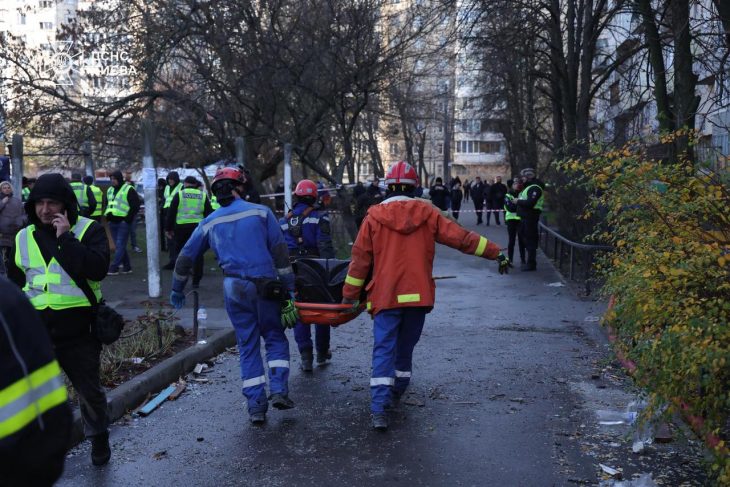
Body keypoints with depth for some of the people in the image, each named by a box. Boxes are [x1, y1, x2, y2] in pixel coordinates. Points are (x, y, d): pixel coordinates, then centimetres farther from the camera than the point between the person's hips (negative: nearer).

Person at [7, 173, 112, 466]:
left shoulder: (88, 230, -7)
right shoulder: (24, 238, 7)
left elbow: (97, 268, -23)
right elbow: (15, 283, 17)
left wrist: (65, 238, -24)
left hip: (78, 330, -3)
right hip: (36, 331, 3)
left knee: (89, 390, 11)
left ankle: (99, 439, 35)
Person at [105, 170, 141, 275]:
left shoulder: (128, 189, -7)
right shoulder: (110, 190, 16)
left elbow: (135, 205, -11)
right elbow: (107, 204, 28)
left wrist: (128, 218, -14)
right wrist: (108, 216, 14)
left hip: (123, 222, -8)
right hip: (113, 222, 8)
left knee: (120, 245, -8)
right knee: (120, 245, 10)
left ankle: (114, 268, -8)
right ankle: (127, 267, 18)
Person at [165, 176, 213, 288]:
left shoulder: (179, 195, 3)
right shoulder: (203, 195, 7)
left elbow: (171, 213, 2)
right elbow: (208, 213, 7)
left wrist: (168, 228, 8)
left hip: (181, 227, -1)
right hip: (198, 226, 1)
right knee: (198, 254, 7)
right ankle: (196, 281, 6)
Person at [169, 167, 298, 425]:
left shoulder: (210, 223, 11)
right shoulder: (260, 212, 2)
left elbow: (186, 256, 17)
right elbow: (280, 251, -1)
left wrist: (177, 289, 29)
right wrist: (289, 286, 2)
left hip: (234, 289, 2)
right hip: (265, 286, -2)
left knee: (248, 346, 11)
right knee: (275, 338, 15)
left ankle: (256, 406, 11)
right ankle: (279, 391, 0)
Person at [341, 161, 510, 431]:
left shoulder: (374, 217, -2)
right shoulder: (427, 213, 1)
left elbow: (360, 259, -1)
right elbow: (462, 238, 1)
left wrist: (349, 295, 6)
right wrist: (497, 253, 9)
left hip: (386, 296, -2)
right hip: (418, 296, 2)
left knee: (383, 350, -3)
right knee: (405, 346, 19)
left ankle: (379, 409, -13)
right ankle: (396, 393, 34)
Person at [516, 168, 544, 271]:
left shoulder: (535, 188, -13)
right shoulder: (528, 186, 20)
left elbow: (530, 203, -24)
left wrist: (518, 201, -12)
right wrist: (519, 201, 2)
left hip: (530, 217, -11)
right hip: (525, 216, 11)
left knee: (530, 240, -7)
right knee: (526, 239, 15)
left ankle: (531, 264, -3)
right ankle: (530, 262, 23)